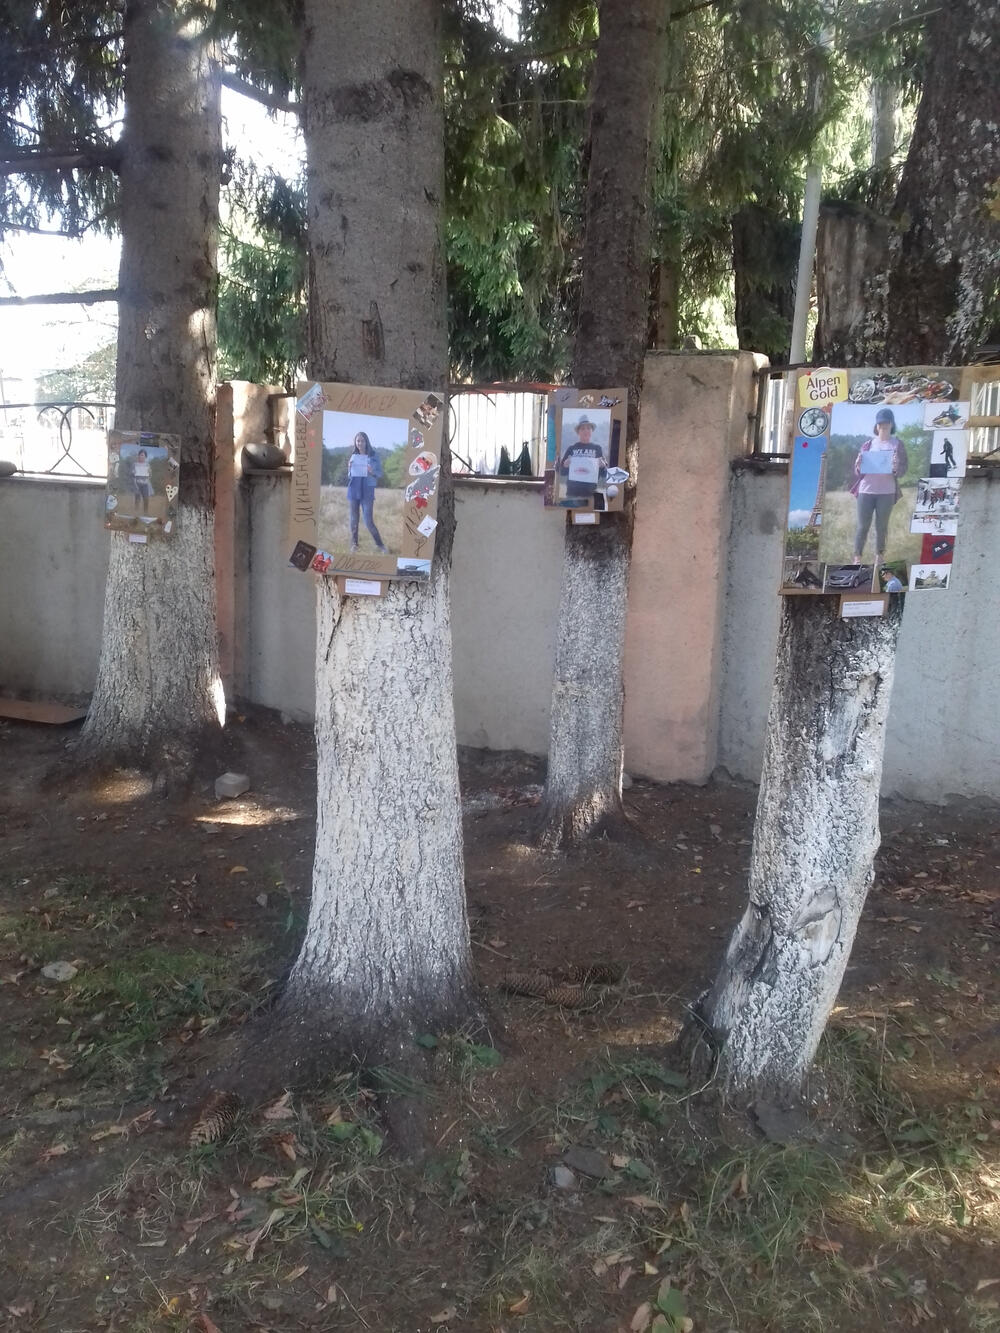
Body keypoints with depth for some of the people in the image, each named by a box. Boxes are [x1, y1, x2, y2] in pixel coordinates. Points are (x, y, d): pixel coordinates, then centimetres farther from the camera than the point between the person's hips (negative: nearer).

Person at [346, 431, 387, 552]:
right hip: (353, 490, 3)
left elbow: (380, 473, 2)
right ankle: (354, 543, 20)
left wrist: (372, 472, -19)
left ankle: (380, 545, 3)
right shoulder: (353, 456, 7)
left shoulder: (374, 456, -3)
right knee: (354, 519, 8)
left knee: (369, 521, -8)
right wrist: (349, 468, -7)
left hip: (367, 490, -3)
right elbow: (349, 475, 14)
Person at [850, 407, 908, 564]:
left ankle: (879, 558, 12)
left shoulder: (897, 444, 5)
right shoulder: (868, 444, 8)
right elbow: (858, 471, 10)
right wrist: (859, 465, -14)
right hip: (866, 491, 1)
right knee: (863, 527, -1)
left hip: (886, 492, -1)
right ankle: (857, 559, 6)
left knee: (882, 527, 4)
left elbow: (903, 471, 2)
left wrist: (896, 468, -21)